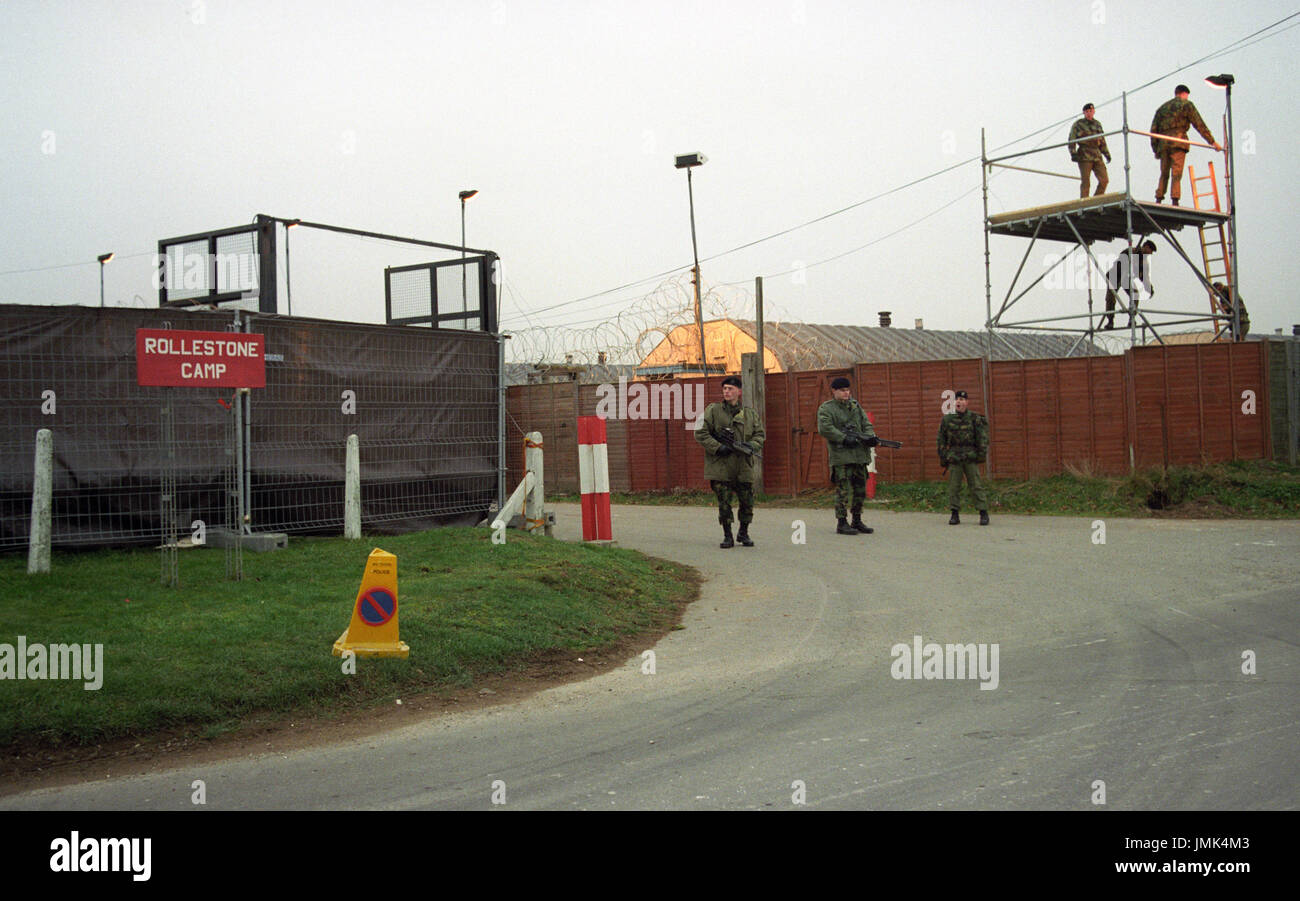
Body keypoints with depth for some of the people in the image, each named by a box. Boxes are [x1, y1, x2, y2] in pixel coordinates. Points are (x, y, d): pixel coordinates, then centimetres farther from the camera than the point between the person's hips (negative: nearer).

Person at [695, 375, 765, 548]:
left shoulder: (750, 413, 10)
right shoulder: (713, 411, 1)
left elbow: (760, 434, 12)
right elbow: (700, 433, -3)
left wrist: (752, 446, -10)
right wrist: (718, 448, -13)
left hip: (743, 467, 2)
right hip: (720, 467, -2)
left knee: (747, 502, 5)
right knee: (724, 504, 0)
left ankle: (743, 533, 24)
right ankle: (727, 536, 12)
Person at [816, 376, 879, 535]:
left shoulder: (856, 406, 19)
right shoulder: (826, 409, 0)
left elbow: (866, 424, 15)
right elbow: (824, 429, -13)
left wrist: (870, 436, -8)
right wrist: (844, 439, -19)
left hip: (860, 455, 6)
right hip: (840, 455, -6)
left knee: (860, 490, 8)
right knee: (844, 490, -8)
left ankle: (857, 521, 19)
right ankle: (842, 522, -1)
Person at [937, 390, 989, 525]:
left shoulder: (974, 418, 2)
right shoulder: (947, 419, 7)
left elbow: (981, 438, 2)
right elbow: (941, 440, 11)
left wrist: (981, 454, -4)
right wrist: (943, 457, 7)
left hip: (970, 457, -2)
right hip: (954, 457, 2)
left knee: (975, 485, -2)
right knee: (953, 486, 1)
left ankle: (984, 514, 3)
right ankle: (955, 515, 8)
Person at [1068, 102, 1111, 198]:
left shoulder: (1097, 124, 19)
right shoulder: (1078, 125, 2)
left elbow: (1102, 141, 26)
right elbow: (1071, 140, -2)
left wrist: (1107, 154, 22)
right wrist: (1073, 153, -14)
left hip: (1097, 157, 5)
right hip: (1084, 157, -5)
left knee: (1104, 180, -2)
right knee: (1085, 182, -7)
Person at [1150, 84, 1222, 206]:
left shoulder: (1162, 107, 24)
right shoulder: (1186, 104, 8)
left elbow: (1154, 129, 19)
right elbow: (1199, 124, 4)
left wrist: (1155, 149, 21)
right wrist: (1213, 141, 5)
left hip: (1163, 144, 5)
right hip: (1178, 143, -5)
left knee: (1164, 174, 11)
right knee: (1176, 173, -11)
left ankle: (1158, 200, 2)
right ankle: (1175, 201, -21)